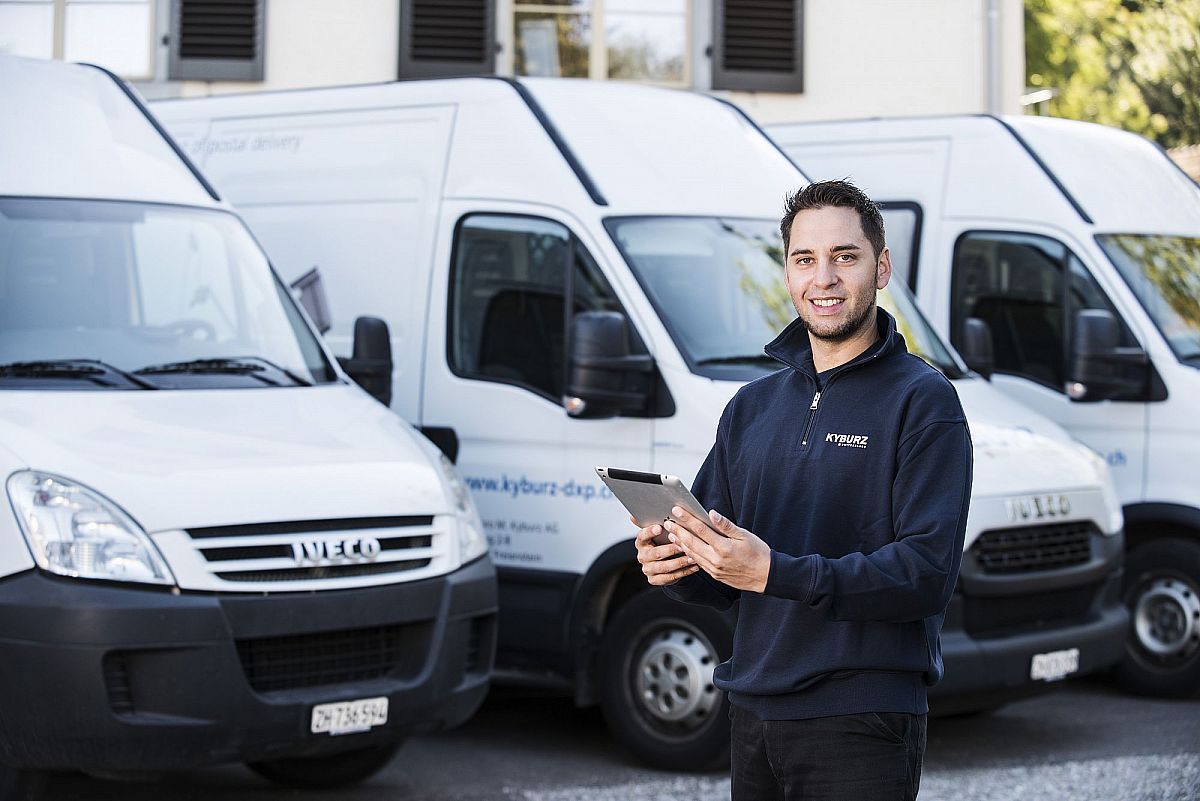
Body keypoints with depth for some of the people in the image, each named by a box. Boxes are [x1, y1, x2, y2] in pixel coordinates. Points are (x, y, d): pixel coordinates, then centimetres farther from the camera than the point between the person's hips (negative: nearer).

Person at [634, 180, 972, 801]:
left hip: (863, 723, -6)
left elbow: (929, 570, -17)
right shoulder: (752, 406, 15)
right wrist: (673, 566, -7)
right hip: (752, 716, 6)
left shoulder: (922, 400, -5)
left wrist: (777, 573, -25)